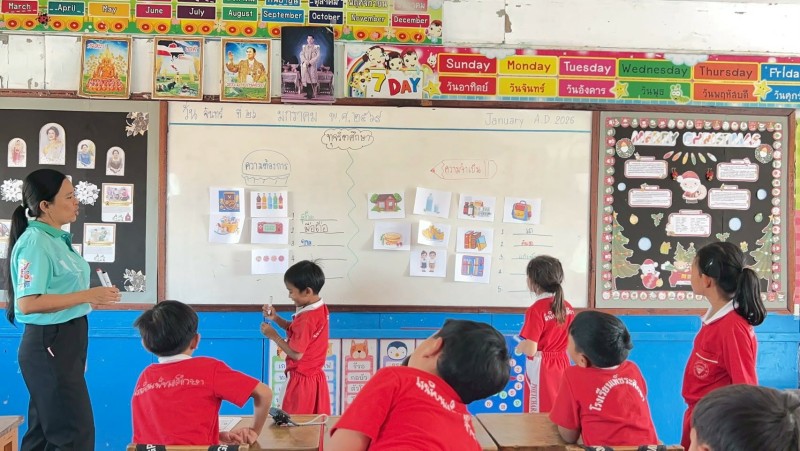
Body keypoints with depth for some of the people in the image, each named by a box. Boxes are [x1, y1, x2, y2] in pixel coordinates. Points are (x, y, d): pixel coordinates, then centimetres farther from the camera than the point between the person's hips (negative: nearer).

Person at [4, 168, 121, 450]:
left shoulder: (58, 239, 8)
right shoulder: (34, 242, -17)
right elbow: (28, 303, -25)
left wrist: (95, 297, 10)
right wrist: (87, 296, -23)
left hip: (68, 340, 9)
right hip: (49, 343, -9)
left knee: (46, 428, 19)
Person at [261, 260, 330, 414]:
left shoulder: (306, 318, -24)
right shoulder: (320, 308, 3)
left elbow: (296, 354, -21)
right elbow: (296, 331, 16)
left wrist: (274, 336, -12)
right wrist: (275, 318, 5)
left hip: (302, 380, -9)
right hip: (316, 377, 9)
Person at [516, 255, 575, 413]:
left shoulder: (536, 310, -19)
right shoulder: (568, 307, 1)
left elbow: (530, 350, -22)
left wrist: (519, 348, -2)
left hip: (541, 370, -6)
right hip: (562, 366, 7)